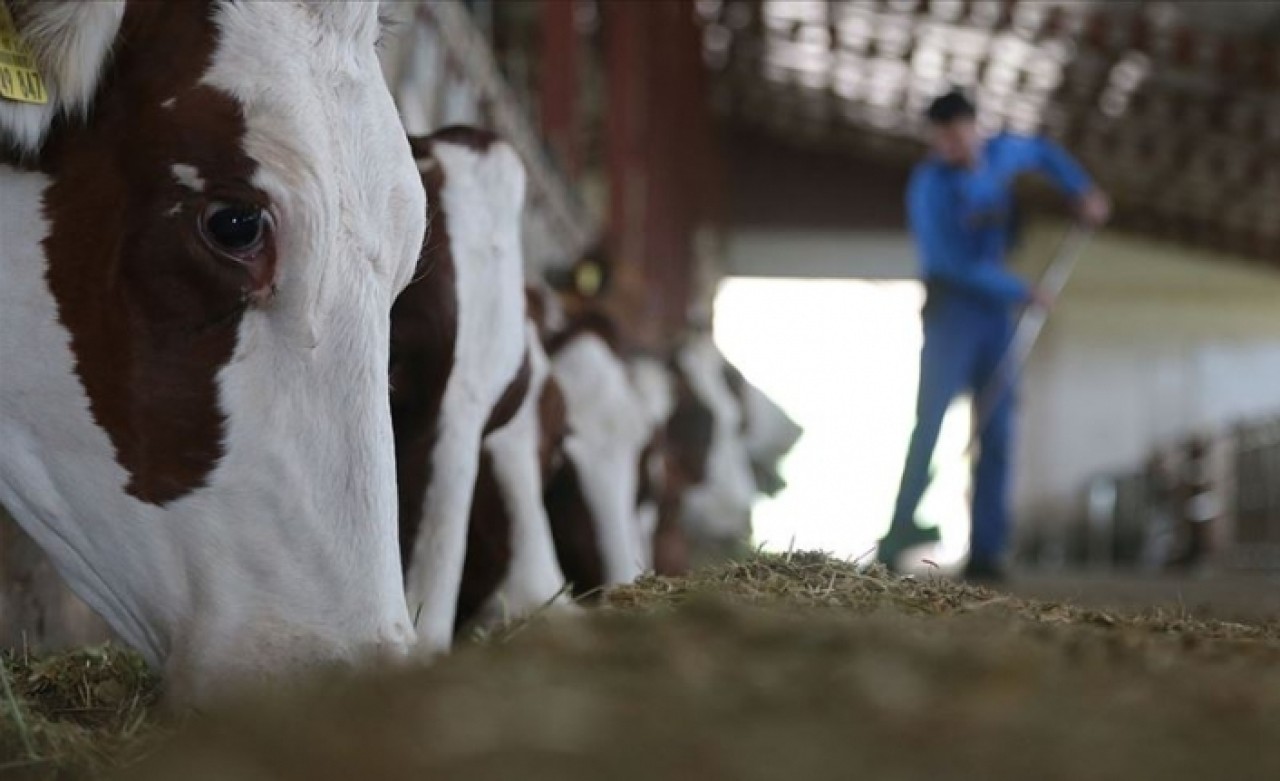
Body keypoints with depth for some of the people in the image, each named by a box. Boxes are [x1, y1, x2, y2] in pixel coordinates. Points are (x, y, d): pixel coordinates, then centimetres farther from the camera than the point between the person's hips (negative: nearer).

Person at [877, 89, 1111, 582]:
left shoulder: (1001, 152, 2)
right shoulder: (930, 185, -15)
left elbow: (1043, 153, 26)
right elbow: (954, 261, -20)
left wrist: (1082, 190, 11)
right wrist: (1020, 292, -15)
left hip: (996, 309, 6)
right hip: (950, 310, -6)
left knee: (996, 431, 0)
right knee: (931, 424, -17)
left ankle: (984, 552, 2)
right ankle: (900, 542, -19)